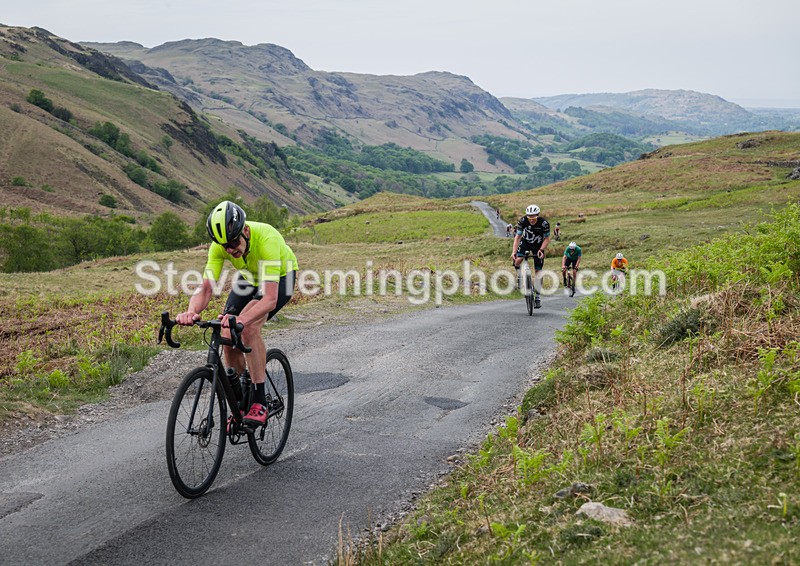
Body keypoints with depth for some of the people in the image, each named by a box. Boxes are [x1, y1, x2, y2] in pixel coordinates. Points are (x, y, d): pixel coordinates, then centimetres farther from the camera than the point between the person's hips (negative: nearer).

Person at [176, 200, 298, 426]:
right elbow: (205, 289, -29)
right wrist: (191, 312, -51)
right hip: (249, 278, 5)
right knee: (228, 340, -10)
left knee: (249, 328, -30)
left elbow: (270, 299, -47)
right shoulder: (219, 245, -26)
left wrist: (242, 319, -63)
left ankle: (260, 402, -21)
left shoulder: (266, 239, -41)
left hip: (280, 278, -5)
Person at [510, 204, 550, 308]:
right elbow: (518, 237, -21)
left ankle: (537, 296, 6)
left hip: (538, 245, -1)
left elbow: (547, 238, -14)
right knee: (517, 260, -27)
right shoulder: (522, 221, -26)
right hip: (525, 242, 1)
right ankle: (519, 277, 4)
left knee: (538, 271, -3)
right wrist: (513, 252, -31)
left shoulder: (544, 223, -28)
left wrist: (541, 250, -29)